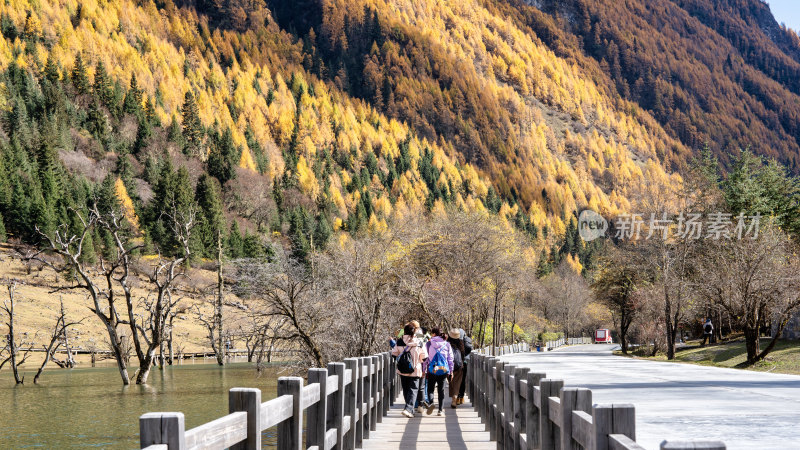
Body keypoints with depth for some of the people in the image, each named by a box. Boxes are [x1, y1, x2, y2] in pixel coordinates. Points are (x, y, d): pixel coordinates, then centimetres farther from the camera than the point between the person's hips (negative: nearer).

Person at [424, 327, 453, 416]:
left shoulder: (429, 344, -2)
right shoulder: (447, 344, 4)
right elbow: (450, 358, 7)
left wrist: (424, 370, 7)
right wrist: (451, 371, 14)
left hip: (432, 369, -2)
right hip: (443, 369, 2)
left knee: (430, 388, 7)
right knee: (441, 390, 9)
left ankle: (430, 402, -22)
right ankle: (440, 410, 5)